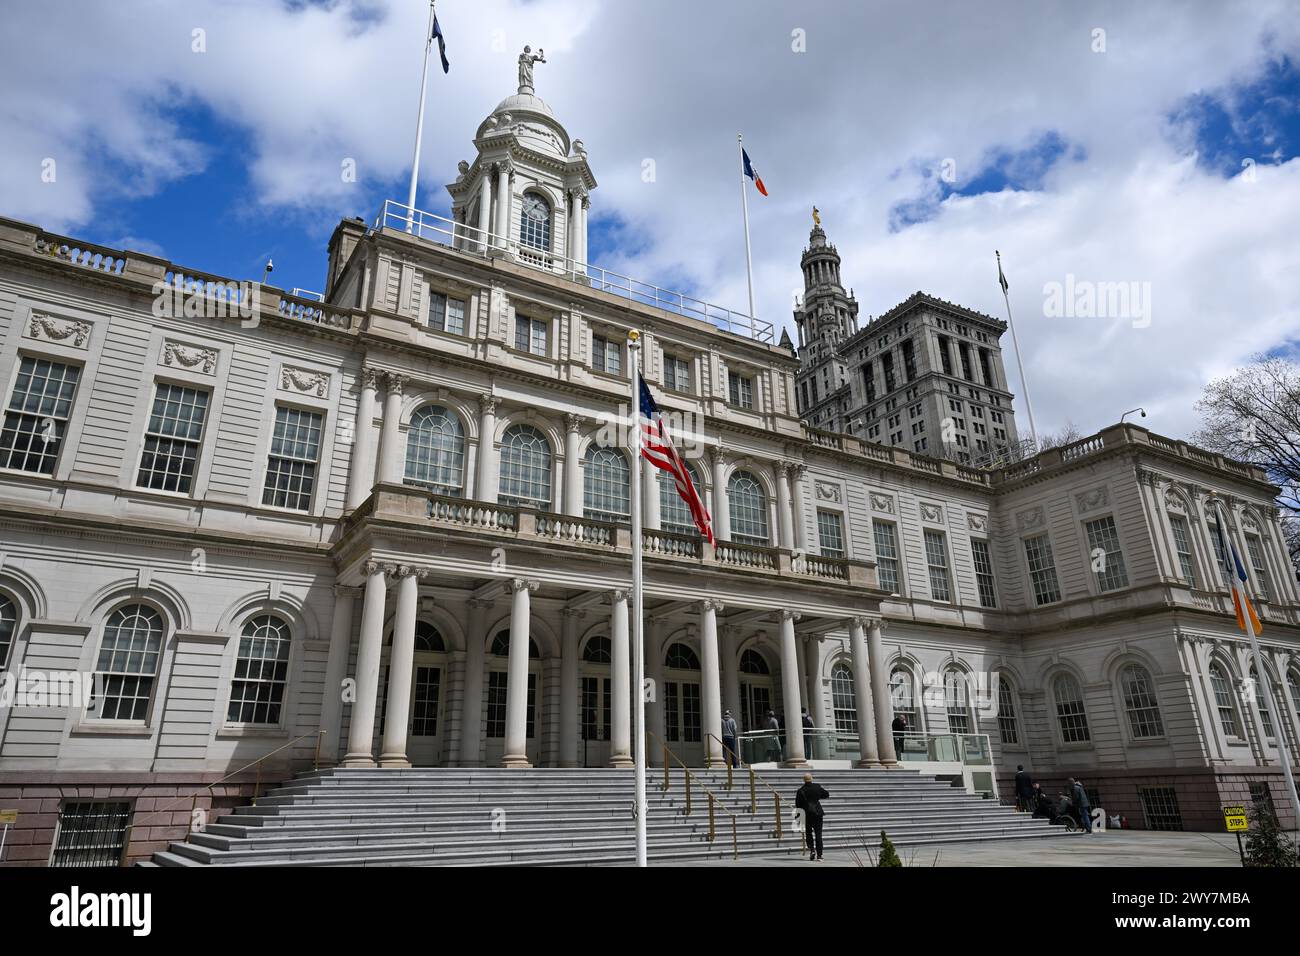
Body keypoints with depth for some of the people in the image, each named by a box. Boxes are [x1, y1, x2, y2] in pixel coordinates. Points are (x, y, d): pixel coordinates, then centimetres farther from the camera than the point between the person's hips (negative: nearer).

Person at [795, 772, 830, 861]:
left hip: (809, 814, -1)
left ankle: (811, 849, -3)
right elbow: (826, 795, 12)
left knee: (808, 833, 16)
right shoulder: (817, 787, -2)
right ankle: (819, 855, 2)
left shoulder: (801, 791, -7)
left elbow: (797, 805, -5)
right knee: (818, 834, 5)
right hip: (818, 813, 1)